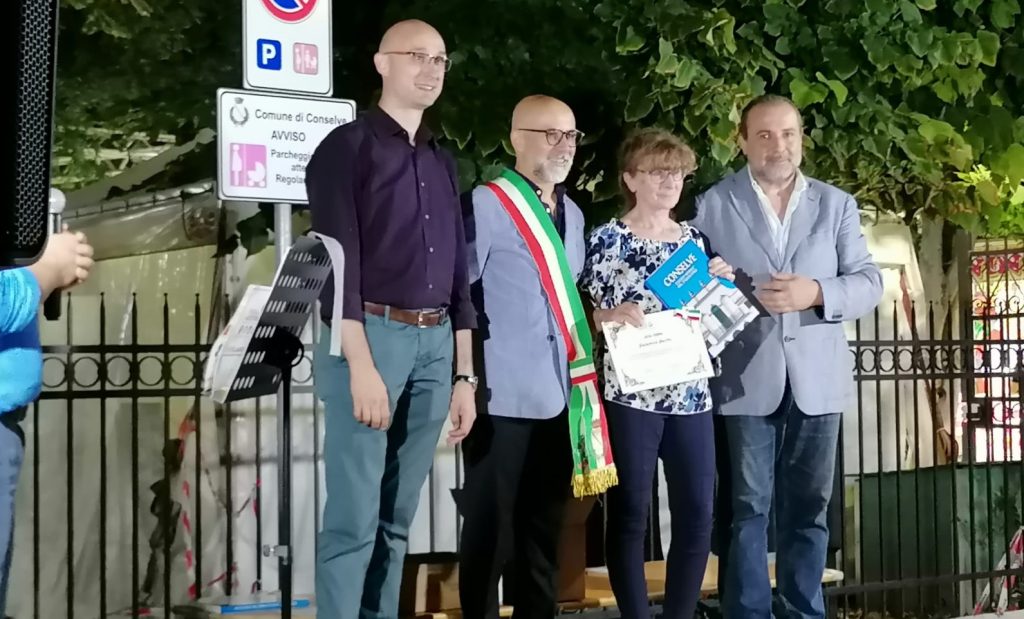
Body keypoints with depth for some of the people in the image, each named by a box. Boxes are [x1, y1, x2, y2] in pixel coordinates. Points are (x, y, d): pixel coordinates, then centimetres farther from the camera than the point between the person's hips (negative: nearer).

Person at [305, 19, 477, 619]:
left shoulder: (443, 162, 18)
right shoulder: (347, 146, -1)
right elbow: (337, 262, -10)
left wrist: (465, 375, 13)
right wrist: (361, 363, -18)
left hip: (434, 345, 6)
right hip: (370, 335, -6)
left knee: (397, 520, 10)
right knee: (354, 520, -6)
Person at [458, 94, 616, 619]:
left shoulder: (572, 214, 16)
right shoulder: (486, 205, -9)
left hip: (559, 394, 7)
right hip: (504, 394, -7)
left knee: (546, 530, 14)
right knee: (490, 530, 1)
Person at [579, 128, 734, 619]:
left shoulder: (695, 239, 13)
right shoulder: (607, 239, -1)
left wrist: (722, 283, 1)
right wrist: (610, 315, -22)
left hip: (691, 393, 5)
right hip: (630, 393, -5)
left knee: (698, 514, 3)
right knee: (630, 514, 0)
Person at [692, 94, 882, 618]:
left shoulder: (837, 204, 8)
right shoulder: (712, 205, 3)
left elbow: (869, 284, 3)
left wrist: (816, 293, -14)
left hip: (816, 378, 2)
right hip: (744, 379, -2)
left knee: (808, 509, 11)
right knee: (745, 510, 4)